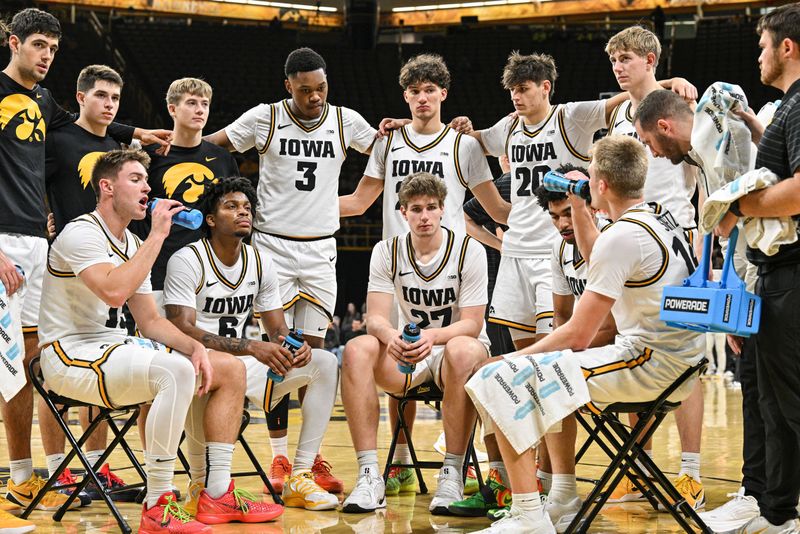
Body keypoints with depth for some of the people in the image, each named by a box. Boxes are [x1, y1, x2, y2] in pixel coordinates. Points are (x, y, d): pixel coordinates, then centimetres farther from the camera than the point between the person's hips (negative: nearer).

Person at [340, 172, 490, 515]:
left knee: (459, 351, -40)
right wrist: (391, 336, -34)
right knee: (357, 349, -28)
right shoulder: (387, 252, -2)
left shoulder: (469, 250, -10)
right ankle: (369, 476, -32)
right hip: (406, 356, 3)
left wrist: (432, 337, -35)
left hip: (460, 345, -3)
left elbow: (472, 323, -14)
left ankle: (452, 474, -33)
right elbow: (375, 317, -9)